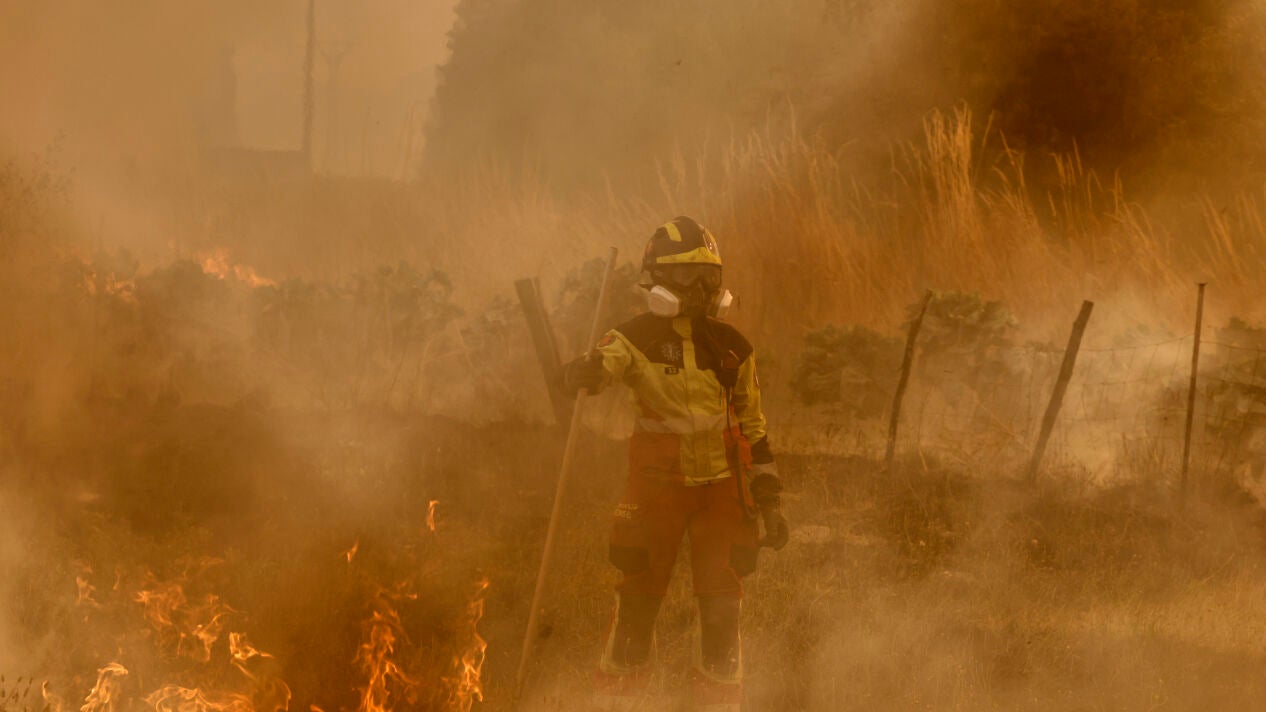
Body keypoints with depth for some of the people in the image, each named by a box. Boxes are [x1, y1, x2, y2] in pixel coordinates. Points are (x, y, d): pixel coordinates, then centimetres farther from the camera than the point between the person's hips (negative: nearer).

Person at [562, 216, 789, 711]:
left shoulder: (731, 347, 6)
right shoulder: (637, 339, -4)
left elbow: (753, 429, 13)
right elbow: (600, 367, -24)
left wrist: (769, 502, 11)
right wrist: (585, 373, -49)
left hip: (721, 486, 2)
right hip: (656, 485, -2)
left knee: (721, 610, -3)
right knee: (637, 603, -2)